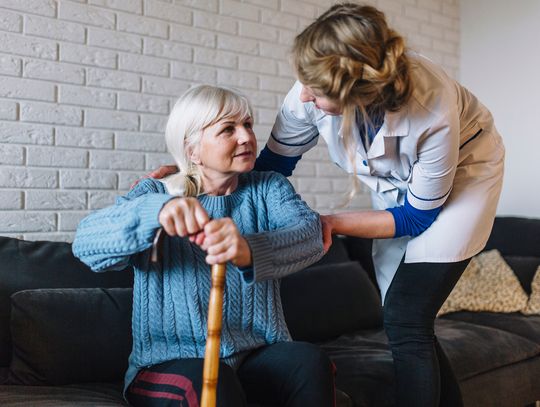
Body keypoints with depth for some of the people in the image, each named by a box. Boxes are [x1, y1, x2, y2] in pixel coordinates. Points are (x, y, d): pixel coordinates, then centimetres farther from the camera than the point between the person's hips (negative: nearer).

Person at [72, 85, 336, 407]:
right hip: (171, 364, -2)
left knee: (310, 361, -26)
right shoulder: (157, 194, 1)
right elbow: (86, 241, -17)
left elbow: (310, 233, -19)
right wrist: (156, 211, -38)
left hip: (258, 355, 3)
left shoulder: (268, 188, 4)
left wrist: (250, 250, -42)